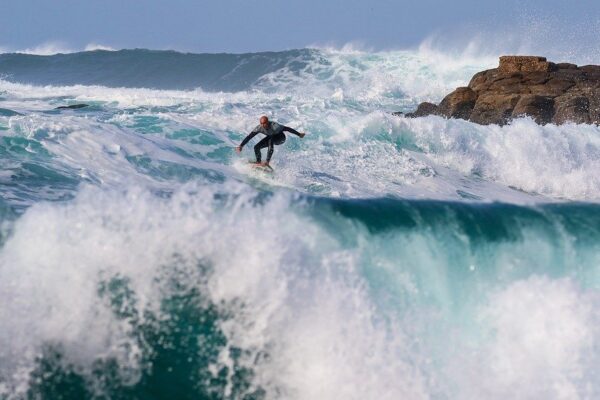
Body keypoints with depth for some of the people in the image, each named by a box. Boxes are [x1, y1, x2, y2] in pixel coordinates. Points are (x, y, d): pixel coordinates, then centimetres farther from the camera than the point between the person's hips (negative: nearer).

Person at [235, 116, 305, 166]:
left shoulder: (274, 126, -37)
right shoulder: (259, 128, -25)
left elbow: (287, 129, -30)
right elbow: (249, 136, -22)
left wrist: (299, 134, -25)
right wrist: (241, 145, -29)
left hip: (280, 138, -5)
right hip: (271, 138, 5)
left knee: (270, 141, -37)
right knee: (256, 147, -10)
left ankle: (267, 162, -39)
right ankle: (258, 162, 9)